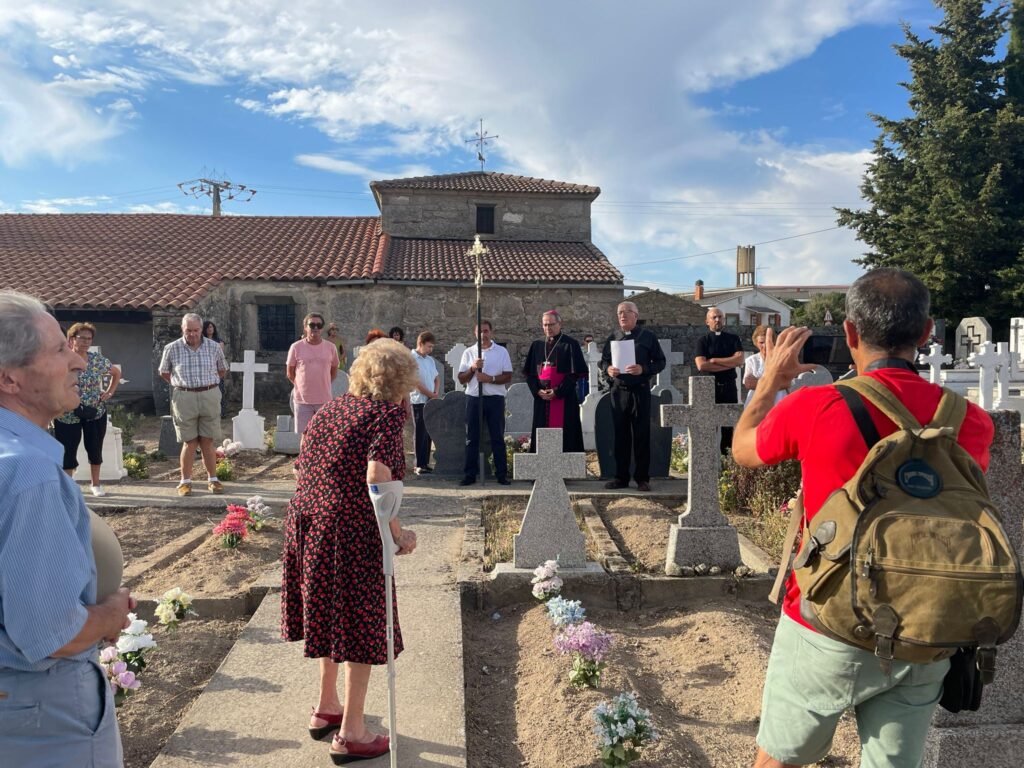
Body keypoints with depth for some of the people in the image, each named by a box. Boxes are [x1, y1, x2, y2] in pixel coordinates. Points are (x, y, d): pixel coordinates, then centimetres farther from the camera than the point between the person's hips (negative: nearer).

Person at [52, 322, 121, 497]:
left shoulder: (98, 360, -1)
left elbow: (116, 373, 15)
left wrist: (110, 392, 4)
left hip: (96, 412, 3)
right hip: (68, 414, -3)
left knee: (95, 449, 10)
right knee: (68, 450, 3)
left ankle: (95, 484, 25)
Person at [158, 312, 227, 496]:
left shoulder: (214, 347, 3)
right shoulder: (172, 349, 0)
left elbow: (222, 370, 17)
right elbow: (164, 372, 14)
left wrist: (208, 384, 11)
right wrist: (181, 385, 9)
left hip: (209, 396, 1)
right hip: (184, 398, -1)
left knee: (207, 441, 5)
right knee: (189, 442, 1)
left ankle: (212, 479, 13)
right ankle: (185, 481, 10)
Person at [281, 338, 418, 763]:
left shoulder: (329, 408, 13)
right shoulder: (388, 412, -10)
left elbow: (305, 468, 15)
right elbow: (376, 477, -23)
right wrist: (397, 533, -14)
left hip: (306, 521, 8)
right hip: (351, 531, -8)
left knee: (330, 614, 25)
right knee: (361, 624, 8)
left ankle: (326, 708, 42)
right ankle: (350, 733, 21)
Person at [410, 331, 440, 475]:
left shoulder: (430, 360, 14)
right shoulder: (412, 359, -10)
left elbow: (437, 378, 20)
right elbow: (416, 382, -16)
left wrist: (437, 393, 0)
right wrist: (432, 395, -10)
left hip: (431, 401, 7)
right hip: (419, 401, -7)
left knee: (428, 433, 9)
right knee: (420, 434, -4)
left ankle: (426, 463, 16)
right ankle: (420, 465, 1)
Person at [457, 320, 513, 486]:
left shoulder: (501, 351, 5)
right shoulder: (469, 353, 11)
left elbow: (508, 377, -1)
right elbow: (461, 379, 8)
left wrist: (490, 378, -15)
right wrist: (472, 368, -9)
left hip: (495, 399, -2)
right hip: (473, 398, 2)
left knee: (497, 438, 1)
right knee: (472, 438, 3)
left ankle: (502, 474, 7)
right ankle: (470, 474, 8)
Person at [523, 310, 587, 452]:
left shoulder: (570, 344, 0)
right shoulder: (537, 345, 14)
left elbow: (575, 373, -6)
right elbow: (529, 372, 12)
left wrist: (557, 392, -14)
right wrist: (537, 390, -5)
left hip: (564, 398, -4)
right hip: (541, 398, 4)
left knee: (564, 435, -5)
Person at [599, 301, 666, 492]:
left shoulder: (648, 337, 2)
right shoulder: (612, 338, 11)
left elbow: (660, 362, 1)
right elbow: (603, 361, 17)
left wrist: (643, 369, -16)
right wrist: (608, 369, -6)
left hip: (640, 391, -3)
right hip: (618, 391, 3)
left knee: (642, 435, 0)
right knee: (620, 435, 6)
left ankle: (642, 478, 8)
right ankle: (621, 477, 14)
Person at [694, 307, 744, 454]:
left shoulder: (733, 339, 10)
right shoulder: (703, 341, 3)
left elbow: (740, 360, -6)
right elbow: (701, 365, -13)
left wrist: (714, 361, -10)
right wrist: (729, 364, -9)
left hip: (729, 387, 2)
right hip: (710, 387, -2)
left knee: (730, 423, 5)